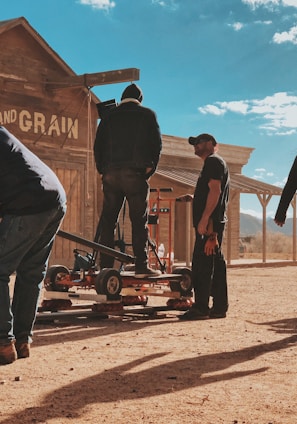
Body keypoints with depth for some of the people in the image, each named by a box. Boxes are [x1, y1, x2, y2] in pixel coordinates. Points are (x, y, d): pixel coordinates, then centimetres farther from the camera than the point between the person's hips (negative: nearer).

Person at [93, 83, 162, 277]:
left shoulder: (109, 116, 15)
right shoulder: (147, 114, 8)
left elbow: (98, 146, 11)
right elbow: (156, 144, 2)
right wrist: (150, 169, 8)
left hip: (111, 174, 3)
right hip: (135, 173, -3)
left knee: (108, 221, 6)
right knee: (139, 221, -2)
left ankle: (105, 265, 3)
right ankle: (142, 266, -6)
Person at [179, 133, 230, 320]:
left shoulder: (213, 161, -6)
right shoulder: (215, 163, 26)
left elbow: (215, 190, -18)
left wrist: (204, 219, -23)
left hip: (209, 223, -11)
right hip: (215, 223, 11)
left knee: (201, 264, -12)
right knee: (216, 264, 9)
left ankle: (201, 308, -13)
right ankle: (220, 307, 11)